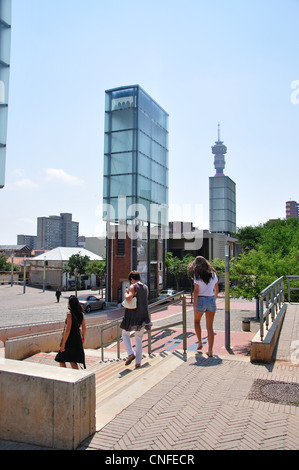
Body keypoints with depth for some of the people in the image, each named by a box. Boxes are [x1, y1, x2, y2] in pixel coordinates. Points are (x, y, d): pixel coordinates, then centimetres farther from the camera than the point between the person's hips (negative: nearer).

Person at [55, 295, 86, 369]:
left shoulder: (70, 314, -16)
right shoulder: (81, 314, 2)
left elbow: (68, 329, -21)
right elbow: (84, 328, 8)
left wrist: (63, 344, -18)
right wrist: (83, 338, 26)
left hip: (69, 339, -6)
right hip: (78, 338, 6)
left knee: (61, 360, 15)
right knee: (73, 361, 12)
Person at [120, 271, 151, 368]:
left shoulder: (133, 286, -12)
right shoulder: (146, 287, 7)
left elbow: (129, 299, -25)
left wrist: (126, 293, -6)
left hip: (132, 315, -5)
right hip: (143, 315, 6)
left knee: (125, 334, 17)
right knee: (139, 339, 13)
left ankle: (130, 354, 1)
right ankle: (138, 362, 12)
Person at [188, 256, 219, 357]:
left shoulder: (197, 275, -8)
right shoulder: (213, 274, 6)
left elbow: (196, 291, -14)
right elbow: (216, 290, 13)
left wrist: (194, 305, -14)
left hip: (201, 300, -3)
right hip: (211, 300, 3)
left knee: (197, 321, 24)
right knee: (210, 327, 6)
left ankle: (200, 342, 21)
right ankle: (210, 350, 2)